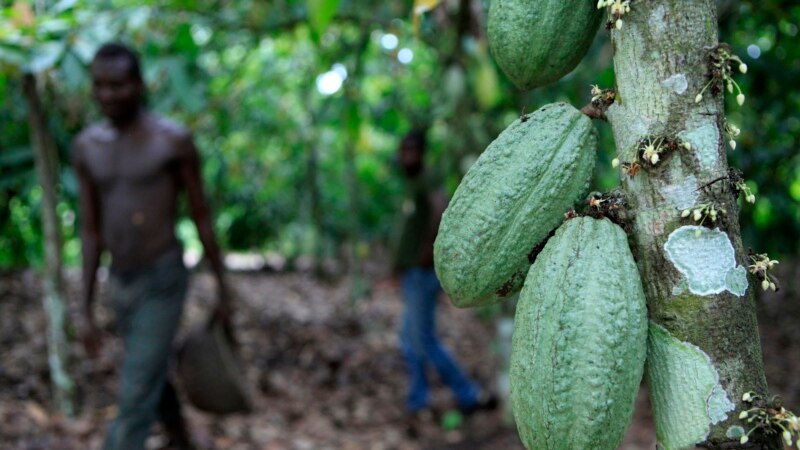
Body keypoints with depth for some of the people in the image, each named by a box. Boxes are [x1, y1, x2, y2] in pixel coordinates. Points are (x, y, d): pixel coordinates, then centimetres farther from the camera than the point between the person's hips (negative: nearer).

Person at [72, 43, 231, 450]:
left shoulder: (174, 139, -12)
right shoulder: (86, 147, 3)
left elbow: (201, 217, -4)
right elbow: (91, 231, 6)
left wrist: (222, 291, 1)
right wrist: (85, 310, 4)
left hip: (164, 282, -6)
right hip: (120, 284, 6)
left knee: (135, 403, -8)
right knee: (154, 382, 21)